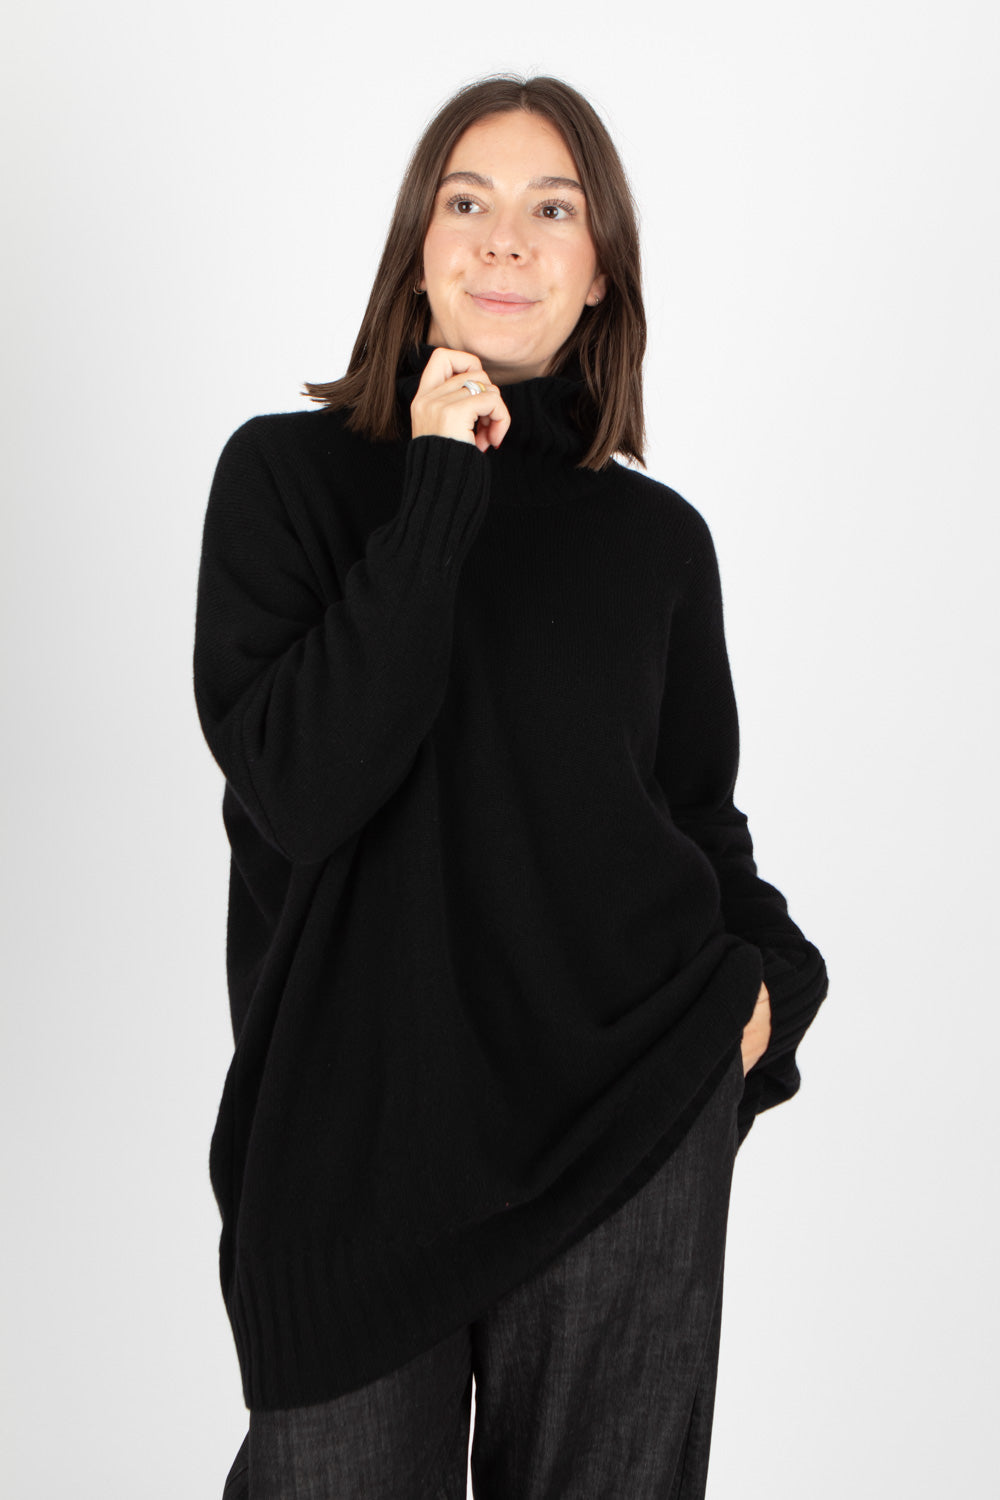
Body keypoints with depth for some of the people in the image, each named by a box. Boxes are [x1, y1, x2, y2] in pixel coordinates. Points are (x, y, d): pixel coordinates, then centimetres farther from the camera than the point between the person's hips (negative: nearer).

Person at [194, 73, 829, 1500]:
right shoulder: (289, 472, -2)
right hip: (355, 1142, -1)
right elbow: (297, 786, -16)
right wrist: (443, 490, -15)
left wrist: (774, 980, -4)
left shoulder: (658, 537, 5)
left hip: (634, 1128, 2)